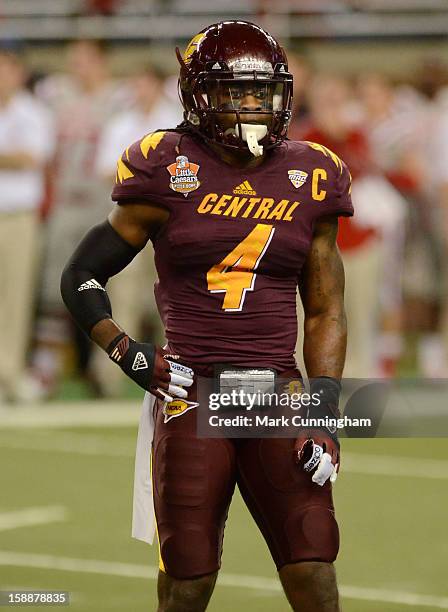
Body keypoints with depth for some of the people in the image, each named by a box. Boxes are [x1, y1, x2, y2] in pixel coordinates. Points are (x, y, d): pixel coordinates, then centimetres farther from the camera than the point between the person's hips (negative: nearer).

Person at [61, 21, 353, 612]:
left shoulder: (310, 181, 8)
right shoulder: (170, 173, -1)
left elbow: (325, 312, 12)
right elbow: (81, 278, 6)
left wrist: (324, 412, 0)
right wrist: (131, 355, -8)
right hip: (191, 392, -2)